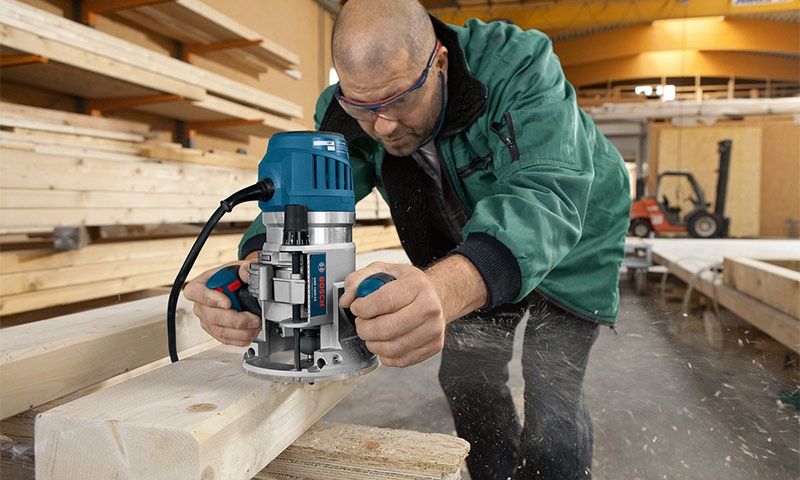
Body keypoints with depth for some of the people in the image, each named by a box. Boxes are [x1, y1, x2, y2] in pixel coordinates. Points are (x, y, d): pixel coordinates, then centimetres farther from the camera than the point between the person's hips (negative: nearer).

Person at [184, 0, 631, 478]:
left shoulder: (518, 63, -34)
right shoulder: (349, 115, -20)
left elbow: (546, 196, -48)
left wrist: (445, 289, -67)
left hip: (569, 242, -3)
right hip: (477, 254, 4)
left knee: (553, 395, -10)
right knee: (467, 378, 8)